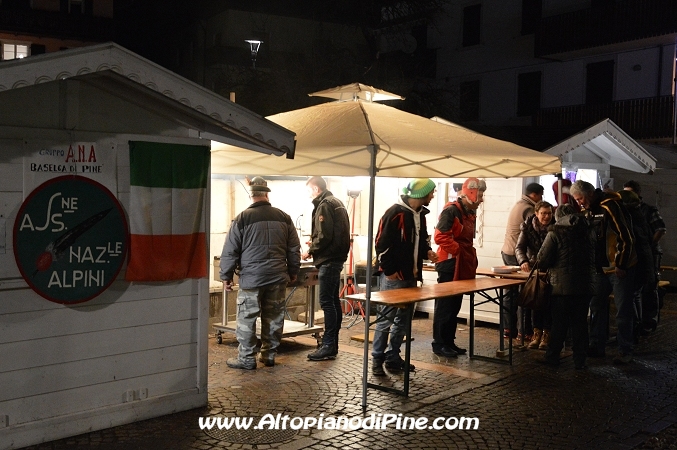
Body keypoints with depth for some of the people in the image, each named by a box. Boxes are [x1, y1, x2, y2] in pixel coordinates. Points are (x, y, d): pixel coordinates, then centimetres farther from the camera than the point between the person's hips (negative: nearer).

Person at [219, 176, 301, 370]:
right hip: (278, 277, 4)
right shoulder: (283, 217, 5)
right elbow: (294, 248, 10)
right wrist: (293, 271, 21)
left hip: (251, 277, -4)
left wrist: (226, 275, 6)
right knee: (274, 318, 12)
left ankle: (247, 358, 8)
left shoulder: (242, 218, -6)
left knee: (247, 318, 4)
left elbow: (230, 251, -4)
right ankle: (269, 355, 20)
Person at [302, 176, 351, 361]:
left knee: (327, 302, -8)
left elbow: (324, 236, -20)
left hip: (328, 260, -10)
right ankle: (332, 344, 18)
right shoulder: (336, 203, 17)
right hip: (337, 257, 10)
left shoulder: (324, 205, -13)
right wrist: (315, 244, 17)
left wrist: (310, 251, -6)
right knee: (334, 301, 12)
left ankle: (328, 346, -6)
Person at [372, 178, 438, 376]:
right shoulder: (395, 213, -15)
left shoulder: (421, 214, 12)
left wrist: (427, 252, 2)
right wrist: (389, 271, -15)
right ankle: (377, 359, 6)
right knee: (386, 318, -3)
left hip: (410, 276, 9)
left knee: (403, 319, 12)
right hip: (393, 277, -9)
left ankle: (393, 357, 21)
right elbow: (381, 243, -17)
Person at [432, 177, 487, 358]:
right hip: (450, 264, -9)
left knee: (454, 306, 13)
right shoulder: (451, 210, -14)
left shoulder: (469, 213, 15)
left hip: (462, 265, 9)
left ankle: (449, 342, 21)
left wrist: (471, 256, 9)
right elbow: (440, 236, -24)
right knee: (445, 306, -3)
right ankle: (439, 344, 4)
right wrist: (458, 250, -17)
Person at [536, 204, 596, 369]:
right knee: (580, 322, 10)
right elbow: (593, 257, 15)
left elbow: (542, 261, -11)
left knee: (559, 323, 6)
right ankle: (580, 359, 13)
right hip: (585, 285, 4)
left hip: (562, 285, -4)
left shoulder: (555, 233, -9)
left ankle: (552, 356, 15)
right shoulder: (589, 231, 6)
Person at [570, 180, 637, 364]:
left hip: (620, 268, -9)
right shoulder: (590, 210, 9)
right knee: (596, 307, 12)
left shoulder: (610, 206, -19)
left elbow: (625, 237, -22)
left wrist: (621, 265, -19)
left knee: (623, 311, -1)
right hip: (602, 268, 9)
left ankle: (625, 352, 8)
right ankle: (596, 346, 21)